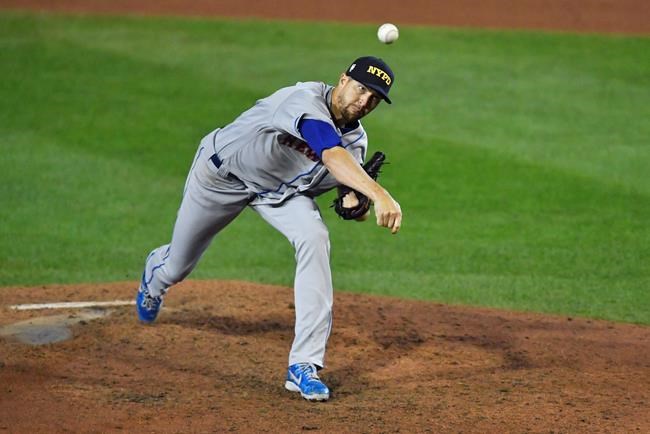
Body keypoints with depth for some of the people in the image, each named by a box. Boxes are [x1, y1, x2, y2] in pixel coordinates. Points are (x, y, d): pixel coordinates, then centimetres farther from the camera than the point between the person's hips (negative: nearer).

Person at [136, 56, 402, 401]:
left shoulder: (356, 141, -14)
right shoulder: (307, 101, -38)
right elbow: (332, 156, -55)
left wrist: (352, 202, -32)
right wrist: (378, 193, -69)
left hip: (282, 191, 4)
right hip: (223, 173, -4)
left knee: (314, 239, -26)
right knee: (178, 266, 16)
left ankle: (304, 366, -24)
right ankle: (155, 274, 60)